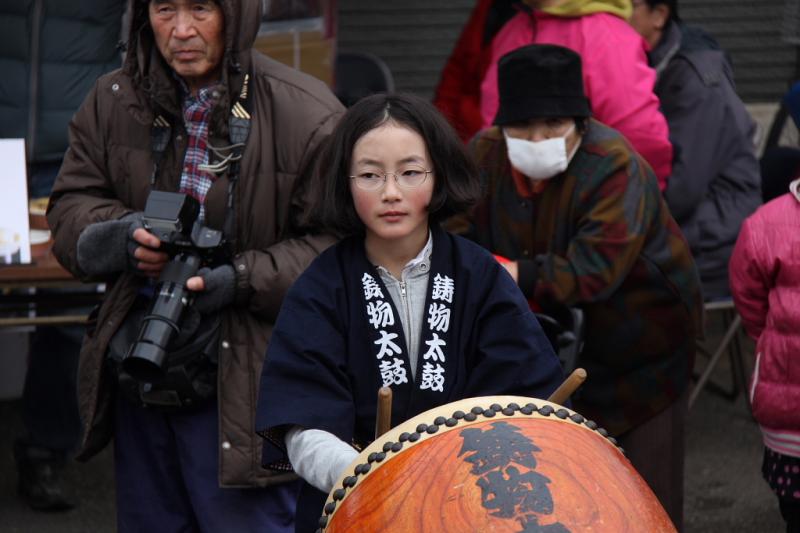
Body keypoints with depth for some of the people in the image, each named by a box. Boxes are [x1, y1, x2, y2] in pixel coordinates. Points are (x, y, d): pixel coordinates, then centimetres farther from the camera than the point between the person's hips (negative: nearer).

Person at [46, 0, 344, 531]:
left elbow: (339, 244, -12)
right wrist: (122, 236, -14)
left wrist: (243, 279, -23)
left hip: (243, 384, -5)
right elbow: (70, 208, 7)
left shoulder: (307, 116, -12)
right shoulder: (114, 103, 5)